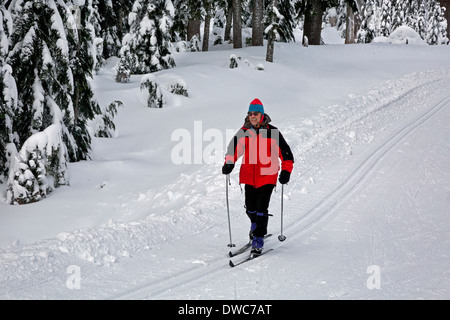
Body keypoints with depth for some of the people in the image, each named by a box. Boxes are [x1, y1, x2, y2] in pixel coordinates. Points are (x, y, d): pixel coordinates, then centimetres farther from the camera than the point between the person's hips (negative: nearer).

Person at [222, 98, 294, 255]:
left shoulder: (271, 132, -7)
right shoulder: (244, 132, 1)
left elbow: (285, 152, -2)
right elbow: (234, 148, 8)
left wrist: (286, 171, -8)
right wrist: (229, 163, -8)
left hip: (267, 176, -4)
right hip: (249, 175, 4)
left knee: (261, 208, -11)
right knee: (250, 208, 11)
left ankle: (258, 239, -6)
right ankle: (256, 225, 43)